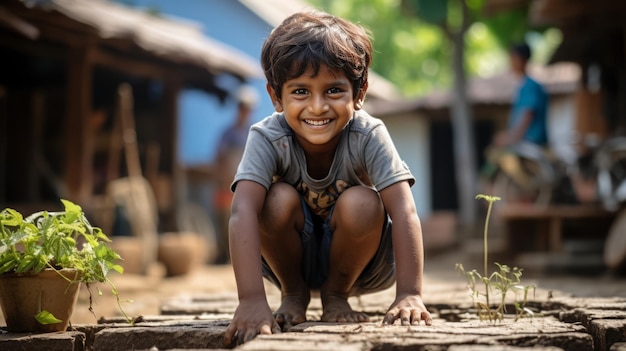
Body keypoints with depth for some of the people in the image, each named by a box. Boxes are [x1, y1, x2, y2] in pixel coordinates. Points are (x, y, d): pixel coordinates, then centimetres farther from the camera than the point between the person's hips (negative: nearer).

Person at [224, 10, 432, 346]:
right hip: (289, 254, 0)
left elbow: (404, 211, -34)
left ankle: (336, 294, -4)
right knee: (279, 199, -30)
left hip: (353, 256, 0)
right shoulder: (267, 138, -26)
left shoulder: (368, 136, -25)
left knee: (361, 203, -32)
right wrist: (252, 300, -54)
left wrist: (409, 294, -47)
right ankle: (294, 293, -3)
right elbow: (243, 211, -40)